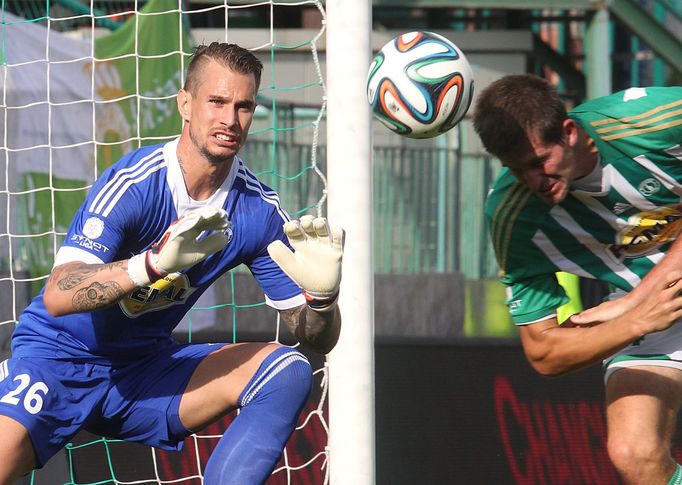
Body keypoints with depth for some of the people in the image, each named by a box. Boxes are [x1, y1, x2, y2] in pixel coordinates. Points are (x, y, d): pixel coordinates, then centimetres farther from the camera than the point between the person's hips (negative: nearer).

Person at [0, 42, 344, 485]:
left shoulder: (258, 211, -5)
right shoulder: (133, 183, -20)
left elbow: (317, 340, 0)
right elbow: (58, 295, -32)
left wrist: (323, 294, -25)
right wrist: (155, 263, -48)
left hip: (145, 370, 5)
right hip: (59, 357, -5)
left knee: (288, 373, -16)